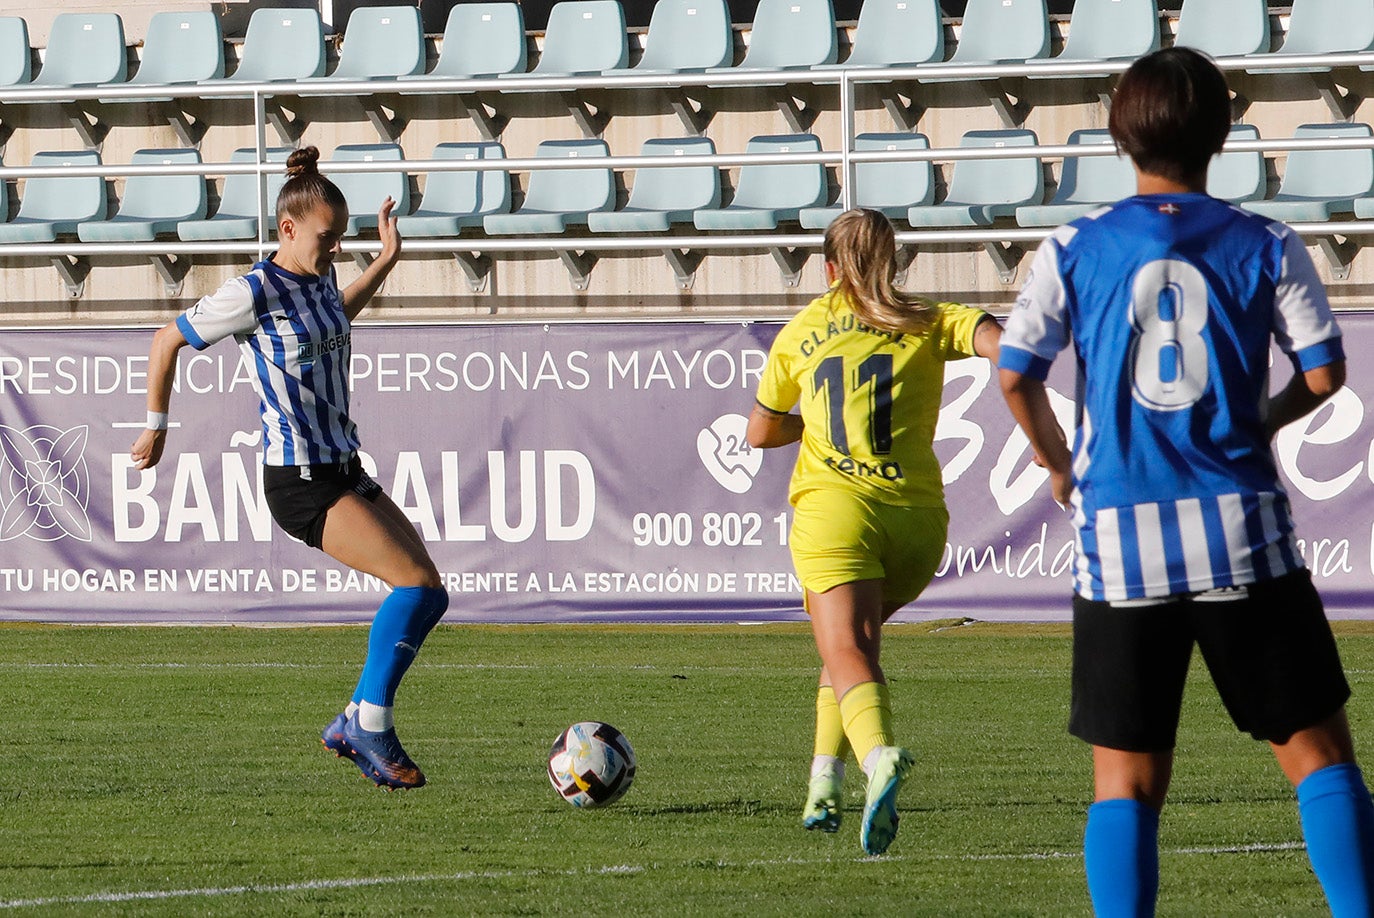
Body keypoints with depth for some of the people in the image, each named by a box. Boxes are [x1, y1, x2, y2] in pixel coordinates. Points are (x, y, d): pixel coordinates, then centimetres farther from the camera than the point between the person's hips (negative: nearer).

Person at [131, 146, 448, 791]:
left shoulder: (318, 278, 9)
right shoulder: (256, 292, -14)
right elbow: (167, 341, -5)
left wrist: (386, 261, 29)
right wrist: (156, 428, 3)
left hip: (344, 469, 9)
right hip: (299, 480, -9)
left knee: (428, 594, 1)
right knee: (416, 581, -19)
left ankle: (356, 723, 9)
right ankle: (370, 725, -11)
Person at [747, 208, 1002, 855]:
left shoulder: (800, 334, 16)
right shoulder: (931, 324, 12)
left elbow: (760, 433, 26)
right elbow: (1000, 343, -8)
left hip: (833, 508, -2)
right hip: (918, 517, 2)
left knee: (849, 655, -16)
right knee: (851, 638, 26)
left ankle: (879, 756, -45)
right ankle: (825, 779, 17)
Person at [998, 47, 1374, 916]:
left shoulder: (1074, 250, 3)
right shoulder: (1265, 247, 2)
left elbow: (1016, 374, 1)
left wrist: (1058, 462, 19)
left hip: (1119, 540, 1)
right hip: (1241, 529, -1)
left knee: (1125, 780, 4)